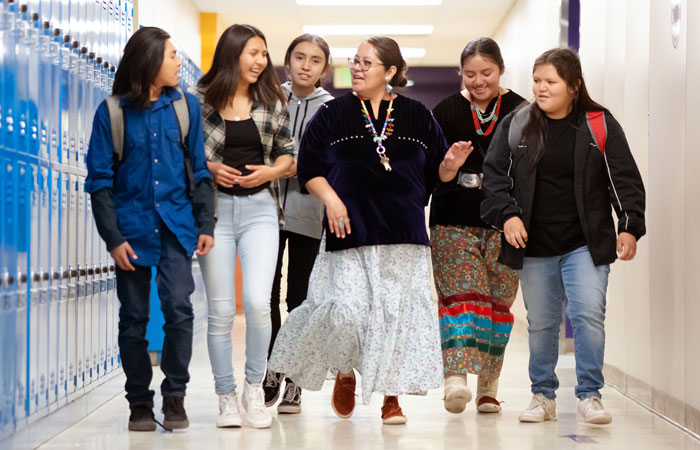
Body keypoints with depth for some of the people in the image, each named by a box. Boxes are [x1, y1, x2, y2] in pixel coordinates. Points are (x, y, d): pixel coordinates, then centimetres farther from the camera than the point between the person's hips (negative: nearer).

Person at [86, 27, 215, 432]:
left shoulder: (186, 105, 3)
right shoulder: (112, 112, -3)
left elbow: (199, 169, 7)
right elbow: (100, 181, -1)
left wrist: (206, 224, 1)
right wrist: (113, 238, -7)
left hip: (176, 223, 1)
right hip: (133, 225, -1)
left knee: (179, 307, -12)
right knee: (134, 317, 5)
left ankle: (175, 396, 4)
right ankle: (140, 402, 18)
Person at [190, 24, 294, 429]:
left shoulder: (272, 102, 7)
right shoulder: (200, 100, 0)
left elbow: (288, 152, 13)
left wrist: (271, 171, -7)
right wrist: (208, 168, -11)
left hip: (259, 208, 1)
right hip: (214, 208, -1)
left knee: (258, 302, -13)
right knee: (221, 311, 2)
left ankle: (255, 387, 8)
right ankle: (226, 397, 14)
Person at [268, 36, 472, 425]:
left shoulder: (417, 117, 9)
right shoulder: (333, 113, 5)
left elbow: (436, 174, 14)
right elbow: (308, 167, 5)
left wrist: (450, 165, -7)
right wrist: (330, 199, -10)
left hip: (404, 234, 1)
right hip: (350, 232, -1)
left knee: (398, 312, -1)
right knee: (346, 311, -11)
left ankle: (392, 397, 11)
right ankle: (345, 373, 20)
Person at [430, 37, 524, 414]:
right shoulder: (445, 112, 6)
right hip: (454, 221, -1)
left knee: (497, 301, 5)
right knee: (460, 295, -13)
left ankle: (488, 387, 14)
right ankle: (455, 377, -22)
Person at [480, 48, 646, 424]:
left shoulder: (599, 125, 0)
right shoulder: (515, 125, 4)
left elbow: (625, 179, 0)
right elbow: (494, 175, 6)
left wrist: (630, 227, -9)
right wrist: (507, 215, -9)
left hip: (585, 244, -2)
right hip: (533, 246, 2)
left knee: (589, 314, -12)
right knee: (540, 323, 8)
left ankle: (589, 396, 1)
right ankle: (543, 397, 22)